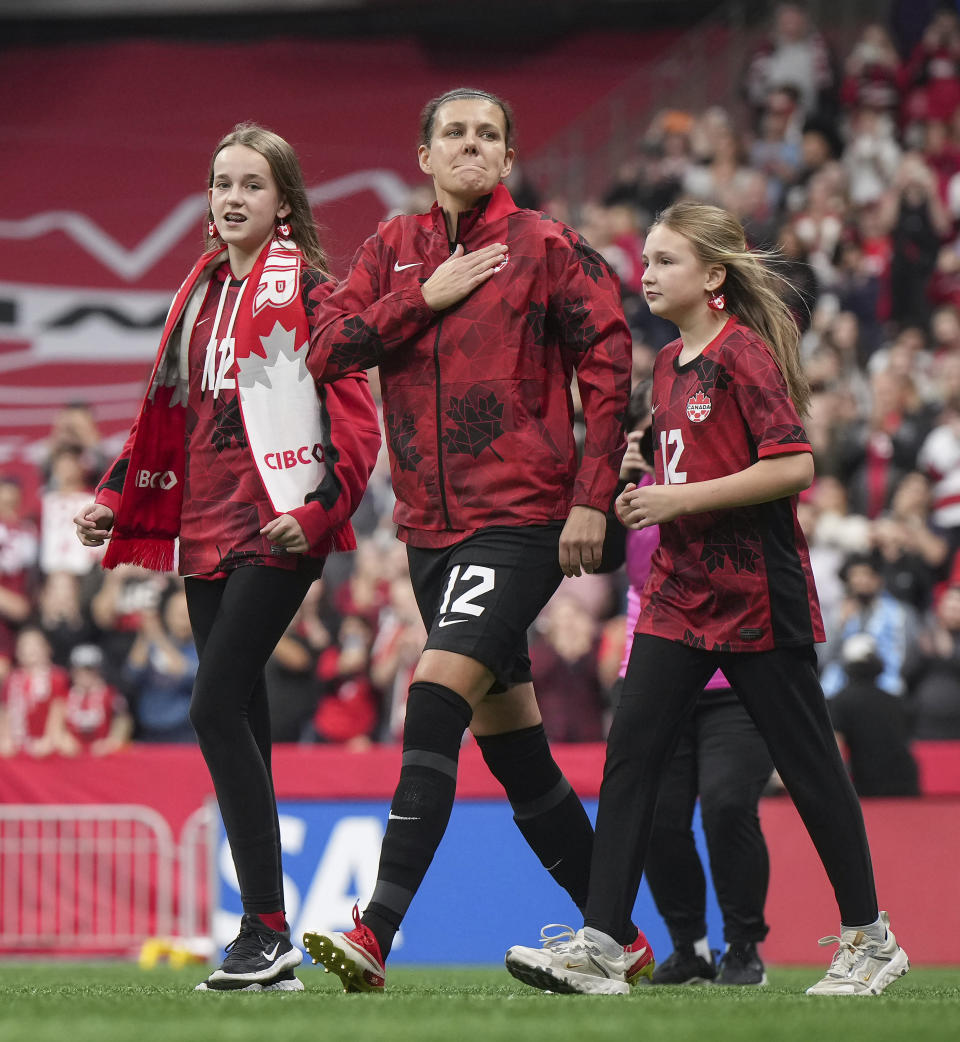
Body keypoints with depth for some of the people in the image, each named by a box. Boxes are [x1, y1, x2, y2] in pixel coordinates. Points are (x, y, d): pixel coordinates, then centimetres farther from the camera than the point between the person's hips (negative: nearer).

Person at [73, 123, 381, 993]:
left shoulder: (305, 286, -4)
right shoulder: (202, 293, 18)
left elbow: (354, 414, -10)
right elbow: (171, 409, 25)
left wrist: (319, 510, -21)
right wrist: (117, 500, 18)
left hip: (276, 529, -7)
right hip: (207, 530, 7)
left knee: (217, 709, -16)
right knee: (240, 723, 5)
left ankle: (267, 931, -13)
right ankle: (267, 950, 7)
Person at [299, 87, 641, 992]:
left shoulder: (547, 248, -3)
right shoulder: (394, 248, 11)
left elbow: (608, 364, -4)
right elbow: (328, 349, 2)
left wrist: (591, 498, -9)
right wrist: (425, 296, -8)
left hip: (522, 521, -6)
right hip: (432, 526, 6)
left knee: (435, 703, -20)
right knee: (506, 735, 11)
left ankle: (375, 934, -26)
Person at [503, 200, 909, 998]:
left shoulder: (744, 353, -12)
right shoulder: (670, 364, 13)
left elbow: (794, 466, -20)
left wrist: (683, 498, -19)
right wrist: (646, 497, 8)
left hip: (756, 594, -8)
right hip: (681, 591, 8)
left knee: (807, 759, 2)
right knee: (631, 751, -4)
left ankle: (870, 938, 14)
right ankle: (601, 946, -7)